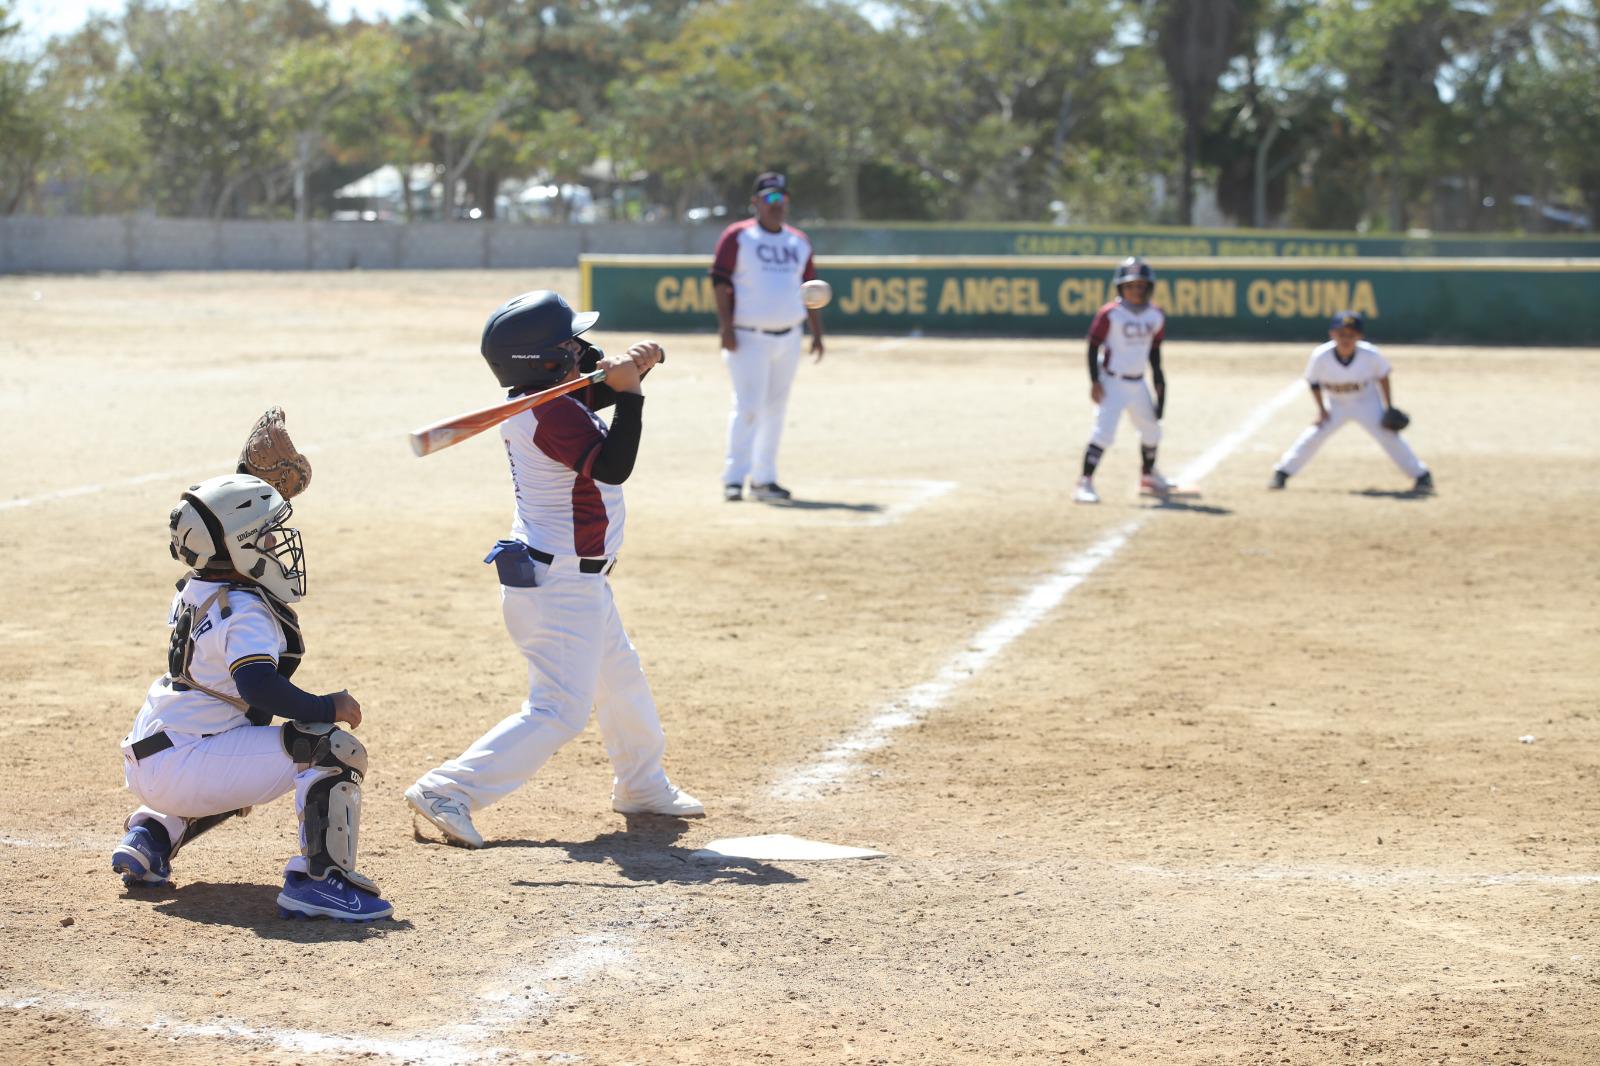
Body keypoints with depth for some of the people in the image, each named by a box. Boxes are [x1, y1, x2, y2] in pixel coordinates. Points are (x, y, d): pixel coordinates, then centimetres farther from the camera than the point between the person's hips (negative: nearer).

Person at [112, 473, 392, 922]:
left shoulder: (195, 592, 10)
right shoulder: (245, 613, -17)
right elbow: (258, 685, -33)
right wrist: (328, 707, -23)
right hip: (182, 766, -10)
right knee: (336, 750, -19)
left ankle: (150, 834, 29)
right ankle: (318, 880, -25)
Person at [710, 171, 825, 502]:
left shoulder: (799, 241, 14)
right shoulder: (737, 236, -3)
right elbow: (720, 281, -7)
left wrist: (817, 333, 12)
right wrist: (726, 326, -16)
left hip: (788, 338, 6)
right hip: (748, 338, -6)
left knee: (775, 409, 9)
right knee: (748, 406, -13)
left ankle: (764, 479, 16)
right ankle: (734, 478, -10)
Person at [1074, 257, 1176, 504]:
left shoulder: (1156, 316, 2)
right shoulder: (1110, 314, -14)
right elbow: (1093, 347, -10)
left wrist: (1158, 381, 12)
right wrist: (1094, 381, -17)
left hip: (1138, 383, 6)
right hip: (1111, 381, -6)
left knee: (1152, 431, 19)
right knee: (1104, 432, -19)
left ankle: (1148, 477, 41)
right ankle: (1084, 483, -19)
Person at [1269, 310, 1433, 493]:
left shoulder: (1370, 355, -26)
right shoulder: (1321, 356, -26)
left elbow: (1383, 377, -8)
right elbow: (1313, 381, -7)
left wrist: (1390, 409, -6)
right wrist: (1321, 409, -12)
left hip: (1367, 403, -1)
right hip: (1336, 405, 1)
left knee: (1389, 436, -12)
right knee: (1313, 436, -8)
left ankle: (1422, 476, -2)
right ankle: (1282, 473, 7)